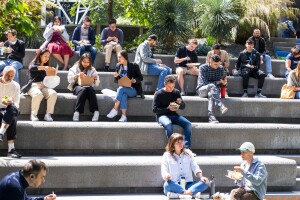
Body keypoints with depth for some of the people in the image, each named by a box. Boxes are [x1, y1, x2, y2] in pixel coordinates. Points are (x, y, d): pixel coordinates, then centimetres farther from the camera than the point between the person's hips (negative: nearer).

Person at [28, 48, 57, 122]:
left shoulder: (46, 67, 24)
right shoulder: (34, 63, 8)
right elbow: (31, 68, -18)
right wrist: (44, 68, -31)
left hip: (44, 86, 4)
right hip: (34, 85, -4)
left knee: (53, 94, -29)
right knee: (38, 94, -39)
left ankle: (48, 114, -26)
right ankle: (33, 115, -24)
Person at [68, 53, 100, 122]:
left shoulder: (92, 69, 14)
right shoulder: (75, 68, 10)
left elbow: (96, 84, 9)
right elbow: (69, 80, -1)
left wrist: (95, 78, -12)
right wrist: (77, 75, -17)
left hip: (88, 87, 1)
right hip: (77, 86, -1)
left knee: (91, 90, -35)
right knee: (83, 90, -37)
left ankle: (96, 112, -45)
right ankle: (77, 112, -45)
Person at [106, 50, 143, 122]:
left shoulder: (134, 66, -4)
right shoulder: (118, 66, 9)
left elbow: (140, 78, 1)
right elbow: (117, 81, 15)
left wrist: (135, 80, -20)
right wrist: (116, 77, -8)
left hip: (133, 90, -3)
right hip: (123, 89, 3)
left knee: (121, 88, -34)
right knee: (123, 94, -34)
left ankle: (115, 110, -35)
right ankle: (124, 116, -44)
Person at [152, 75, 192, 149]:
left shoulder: (176, 92, 9)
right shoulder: (159, 94, -4)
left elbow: (183, 107, 15)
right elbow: (154, 109, -9)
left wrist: (180, 103, -10)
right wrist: (168, 109, -19)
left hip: (174, 115, 4)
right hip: (162, 115, -4)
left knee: (188, 124, -21)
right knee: (168, 124, -39)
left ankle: (187, 147, -23)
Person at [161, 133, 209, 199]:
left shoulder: (188, 154, 15)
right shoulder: (167, 156, 7)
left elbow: (195, 168, 10)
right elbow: (164, 171, -1)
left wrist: (201, 177, -10)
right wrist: (166, 176, -26)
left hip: (188, 184, 3)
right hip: (174, 185, -3)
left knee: (205, 183, -23)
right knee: (167, 185, -38)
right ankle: (193, 193, -40)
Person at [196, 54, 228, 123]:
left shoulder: (221, 68, 2)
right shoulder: (203, 68, -9)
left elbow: (221, 84, 4)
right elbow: (205, 83, -16)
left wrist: (224, 83, -20)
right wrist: (217, 82, -17)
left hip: (214, 90, 2)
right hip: (202, 90, -2)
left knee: (211, 94, -36)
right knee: (212, 86, -37)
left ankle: (211, 117, -50)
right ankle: (221, 106, -51)